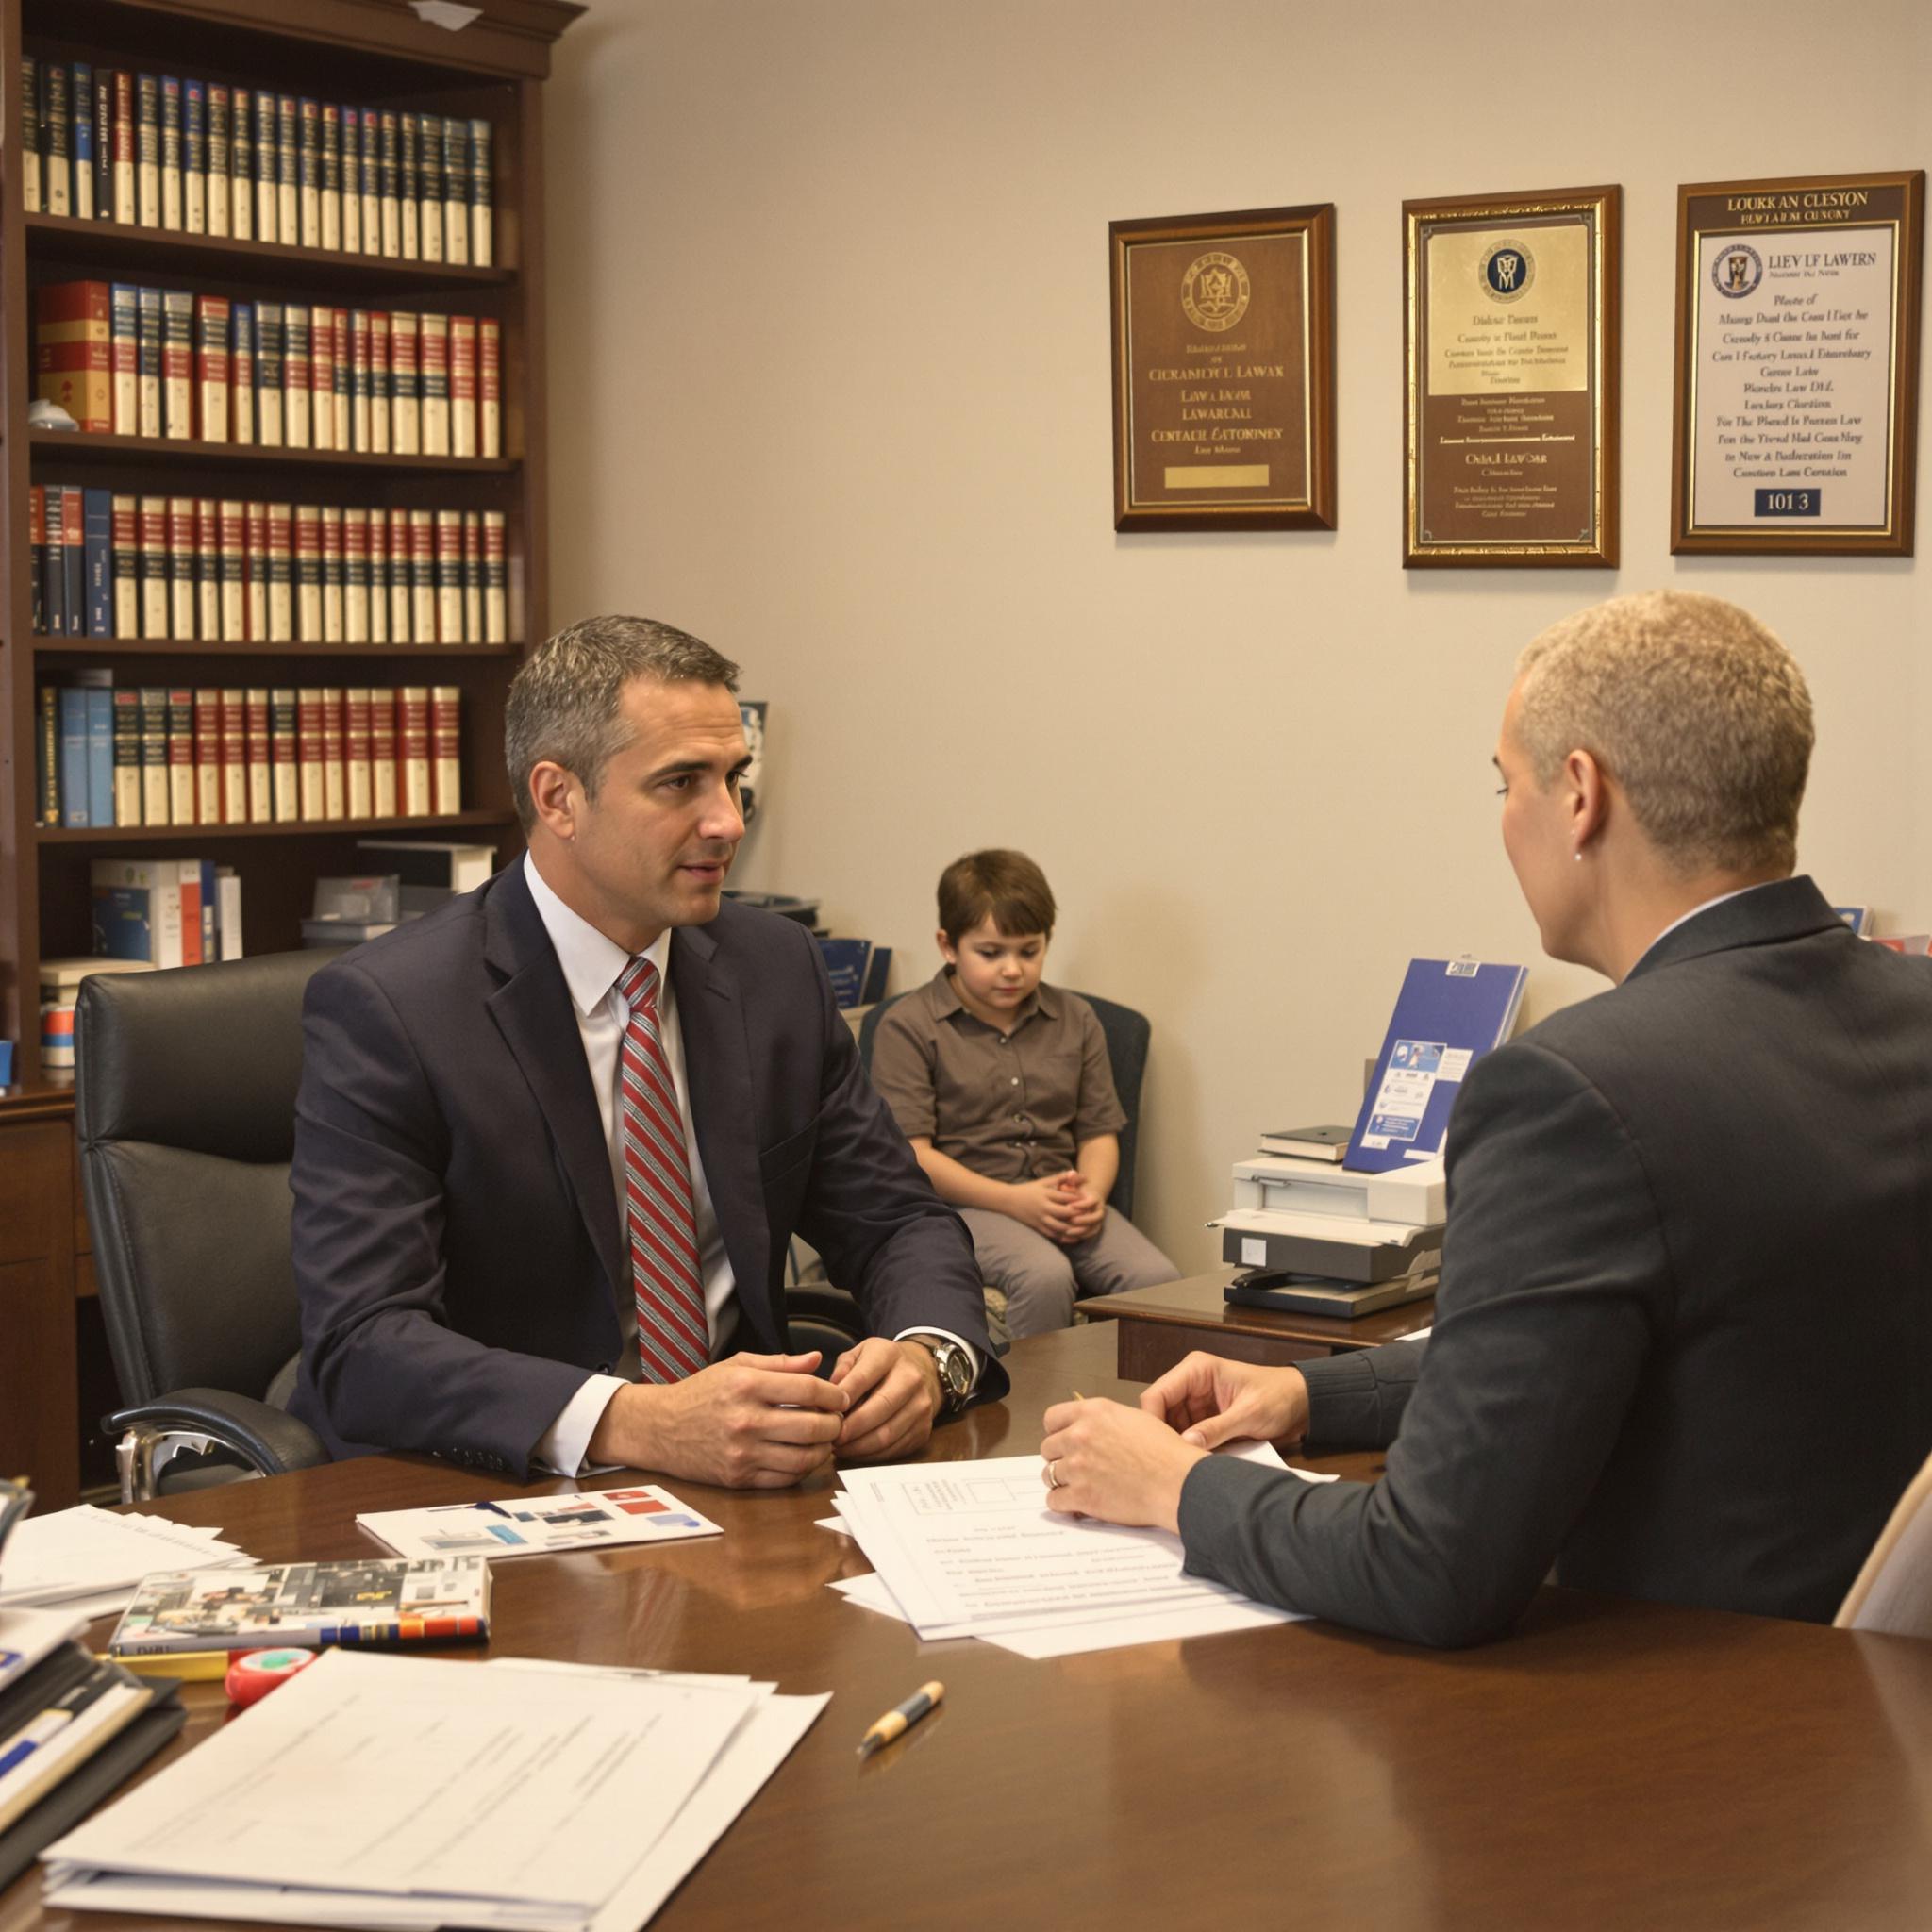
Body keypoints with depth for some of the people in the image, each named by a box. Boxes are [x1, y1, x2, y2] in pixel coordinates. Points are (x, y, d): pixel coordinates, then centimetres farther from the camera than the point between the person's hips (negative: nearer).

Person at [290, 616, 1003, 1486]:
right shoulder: (382, 1009, -11)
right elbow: (360, 1346, -20)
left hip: (740, 1477, 4)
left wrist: (926, 1353, -14)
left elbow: (900, 1222, 11)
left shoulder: (777, 968, 7)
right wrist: (637, 1422, -34)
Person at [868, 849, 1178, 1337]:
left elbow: (1099, 1131, 15)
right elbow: (910, 1153, -8)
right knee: (1046, 1278, -35)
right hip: (963, 1203, -4)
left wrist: (1092, 1195, -8)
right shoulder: (908, 1027, 0)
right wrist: (1013, 1200, -17)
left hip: (1061, 1201, 5)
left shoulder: (1075, 1020, 16)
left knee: (1158, 1280, -23)